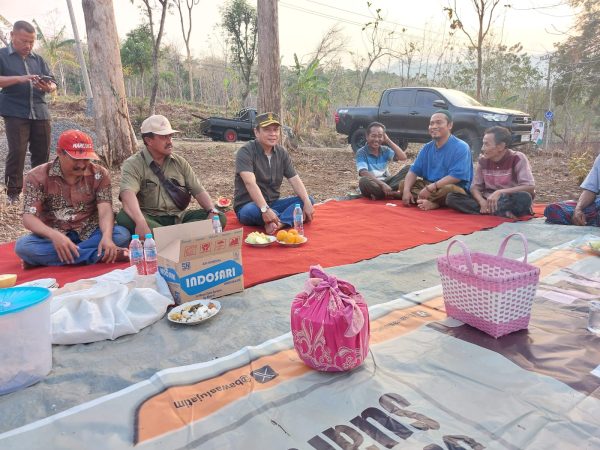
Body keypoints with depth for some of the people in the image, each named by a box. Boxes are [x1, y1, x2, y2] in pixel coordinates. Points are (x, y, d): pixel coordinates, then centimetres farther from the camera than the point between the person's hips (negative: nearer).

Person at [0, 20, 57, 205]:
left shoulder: (38, 59, 16)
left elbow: (53, 83, 11)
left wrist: (48, 87, -13)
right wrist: (19, 79, -21)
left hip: (40, 112, 4)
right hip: (15, 113, -4)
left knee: (42, 152, 5)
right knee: (17, 151, -9)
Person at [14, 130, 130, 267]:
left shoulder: (99, 174, -4)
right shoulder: (37, 177, -6)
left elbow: (105, 210, -15)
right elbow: (29, 218, -14)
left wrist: (106, 237, -38)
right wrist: (54, 235, -36)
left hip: (89, 234, 1)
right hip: (55, 238, 0)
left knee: (122, 235, -28)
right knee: (23, 246, -30)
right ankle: (102, 254, -32)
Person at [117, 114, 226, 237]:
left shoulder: (180, 161, 9)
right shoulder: (133, 164, -7)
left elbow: (198, 190, 4)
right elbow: (128, 194, -26)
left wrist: (213, 211, -17)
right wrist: (141, 223, -45)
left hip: (179, 217, 4)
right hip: (150, 219, -4)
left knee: (219, 217, -17)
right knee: (124, 217, -35)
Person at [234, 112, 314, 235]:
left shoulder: (282, 153, 4)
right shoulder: (246, 152, -15)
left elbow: (295, 180, -1)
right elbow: (250, 183, -29)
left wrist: (307, 203, -19)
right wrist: (265, 209, -42)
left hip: (273, 203, 6)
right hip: (248, 206, -6)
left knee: (308, 200, -11)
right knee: (252, 211, -40)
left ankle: (277, 223, -34)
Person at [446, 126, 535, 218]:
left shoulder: (517, 159, -11)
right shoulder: (483, 160, 2)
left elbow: (530, 188, -20)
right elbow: (475, 186, 4)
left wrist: (500, 192, -30)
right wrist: (482, 201, -18)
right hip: (488, 201, 5)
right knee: (451, 197, -17)